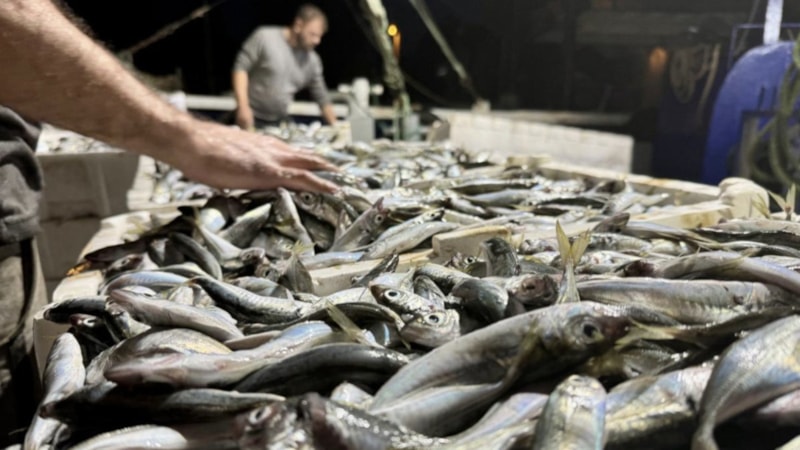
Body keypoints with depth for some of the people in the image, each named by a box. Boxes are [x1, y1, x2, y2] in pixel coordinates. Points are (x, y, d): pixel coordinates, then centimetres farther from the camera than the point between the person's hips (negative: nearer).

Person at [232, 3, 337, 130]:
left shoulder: (313, 61, 3)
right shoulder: (265, 37, -9)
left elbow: (322, 97, 10)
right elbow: (240, 67, -11)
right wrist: (243, 106, -21)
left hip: (281, 123, 4)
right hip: (251, 119, -4)